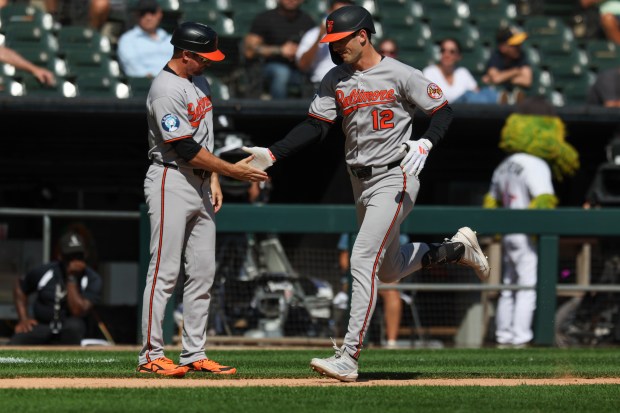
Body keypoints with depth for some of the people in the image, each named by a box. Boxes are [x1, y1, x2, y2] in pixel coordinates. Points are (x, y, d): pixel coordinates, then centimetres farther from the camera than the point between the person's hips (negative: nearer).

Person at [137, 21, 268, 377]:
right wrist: (232, 170, -15)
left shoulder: (199, 81, 12)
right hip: (171, 184, -9)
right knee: (165, 272, -8)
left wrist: (214, 180, 8)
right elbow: (187, 149, -20)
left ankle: (194, 354, 10)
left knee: (203, 273, 7)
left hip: (200, 184, 9)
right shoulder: (166, 90, -18)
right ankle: (151, 355, -4)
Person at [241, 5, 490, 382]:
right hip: (361, 183, 8)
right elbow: (315, 126, 2)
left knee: (363, 261, -17)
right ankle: (457, 248, 42)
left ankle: (349, 357, -19)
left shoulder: (400, 75, -10)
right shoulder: (336, 80, 6)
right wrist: (272, 154, -11)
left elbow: (443, 111, -5)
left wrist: (425, 143, -24)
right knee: (389, 269, 17)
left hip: (395, 178, -8)